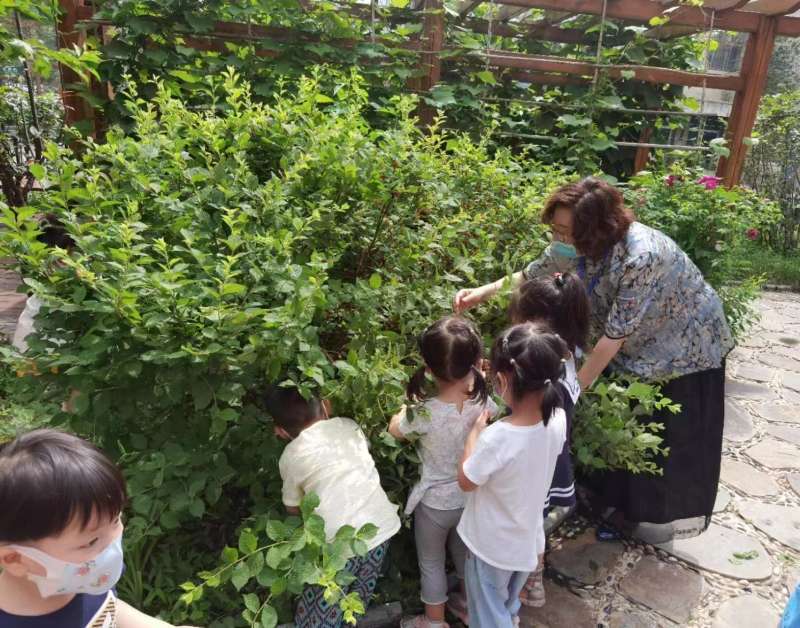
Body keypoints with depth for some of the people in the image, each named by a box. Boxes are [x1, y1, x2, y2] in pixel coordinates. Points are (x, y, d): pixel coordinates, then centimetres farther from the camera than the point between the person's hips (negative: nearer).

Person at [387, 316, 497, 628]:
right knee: (465, 552, 30)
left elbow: (395, 429, -10)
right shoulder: (482, 402, -21)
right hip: (472, 497, 4)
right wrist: (472, 381, 2)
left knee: (431, 562, 21)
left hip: (435, 503, -4)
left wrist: (414, 400, -3)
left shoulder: (425, 413, -33)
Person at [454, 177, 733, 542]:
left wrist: (578, 384, -24)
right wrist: (482, 293, -11)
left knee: (675, 433, 10)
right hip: (637, 342, 6)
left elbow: (617, 332, -33)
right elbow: (534, 274, -1)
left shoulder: (640, 256, -40)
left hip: (685, 342, -6)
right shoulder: (577, 244, -19)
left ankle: (678, 514, 33)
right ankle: (623, 501, 36)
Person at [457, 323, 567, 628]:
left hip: (492, 544, -5)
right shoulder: (558, 420, -19)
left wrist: (476, 431, -11)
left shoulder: (497, 437, -37)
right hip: (528, 539, 6)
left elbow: (466, 481, -18)